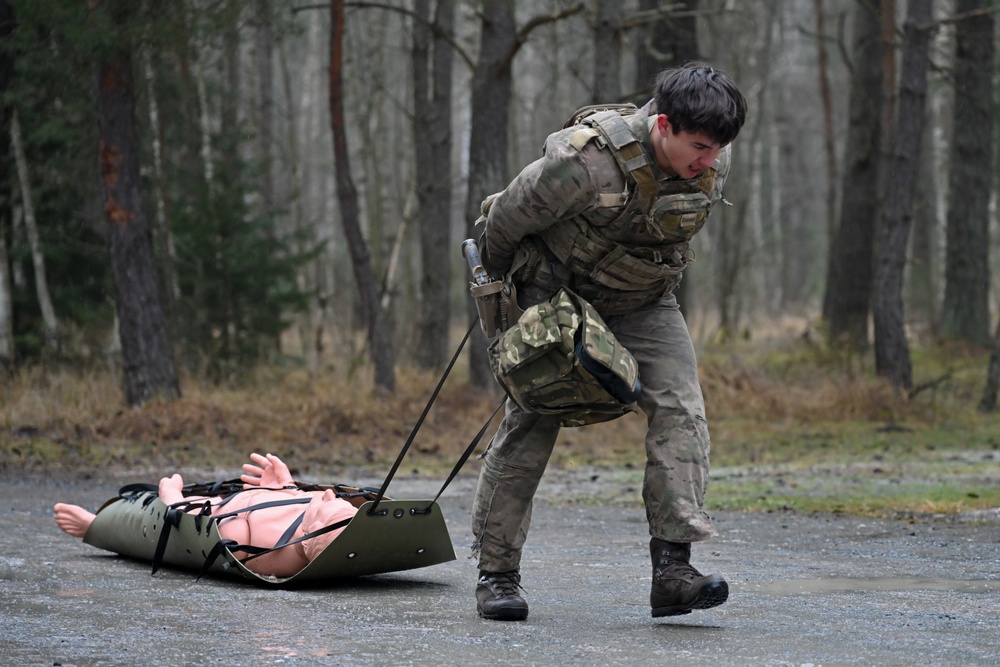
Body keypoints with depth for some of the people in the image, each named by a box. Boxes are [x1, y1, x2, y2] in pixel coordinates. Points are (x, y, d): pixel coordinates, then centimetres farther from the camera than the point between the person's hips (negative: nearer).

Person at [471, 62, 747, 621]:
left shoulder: (714, 166, -15)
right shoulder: (587, 159, -33)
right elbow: (506, 220, -17)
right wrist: (503, 294, -1)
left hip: (644, 303, 4)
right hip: (559, 295, -4)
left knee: (681, 408, -15)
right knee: (531, 423, -3)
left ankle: (673, 565, -19)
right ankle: (497, 572, 9)